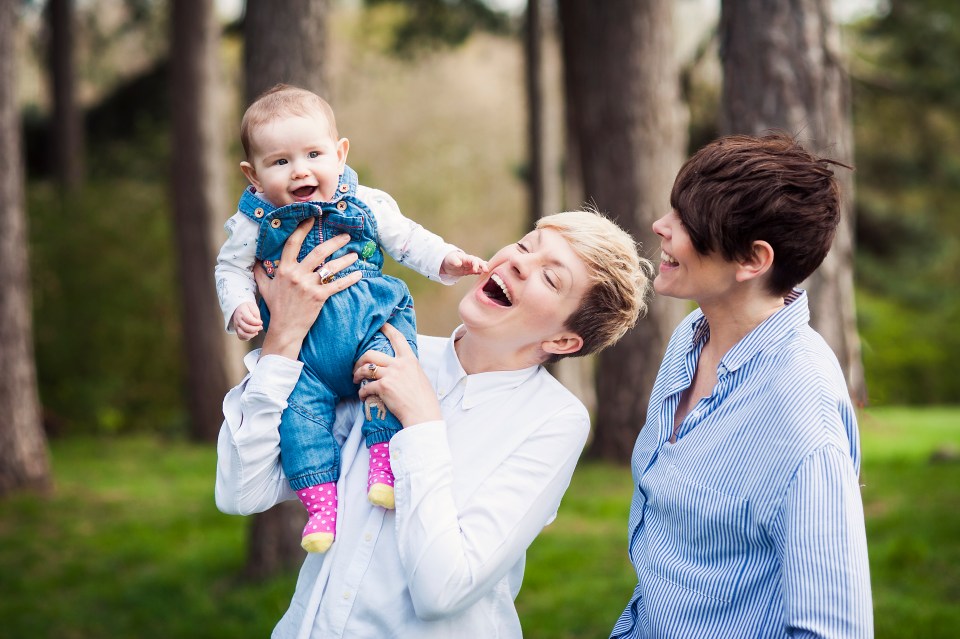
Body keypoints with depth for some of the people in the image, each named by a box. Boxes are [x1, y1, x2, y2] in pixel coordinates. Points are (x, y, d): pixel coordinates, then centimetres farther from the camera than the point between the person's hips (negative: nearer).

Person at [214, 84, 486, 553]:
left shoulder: (366, 205, 5)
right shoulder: (254, 222, 4)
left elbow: (409, 241, 14)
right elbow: (231, 268, 13)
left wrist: (447, 260, -2)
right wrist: (239, 307, -5)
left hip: (372, 318, 0)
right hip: (301, 347, 0)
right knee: (299, 407, -19)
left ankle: (385, 465, -22)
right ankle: (321, 501, -14)